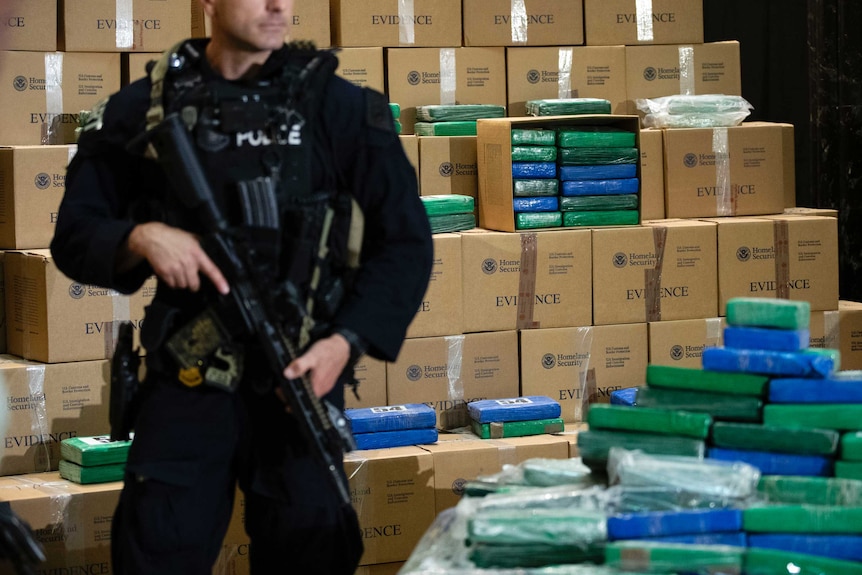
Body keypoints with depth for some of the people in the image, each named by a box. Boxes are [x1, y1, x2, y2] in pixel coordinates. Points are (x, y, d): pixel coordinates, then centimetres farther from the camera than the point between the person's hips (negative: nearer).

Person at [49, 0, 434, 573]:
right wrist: (139, 239, -13)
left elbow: (405, 242, 1)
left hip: (301, 376, -1)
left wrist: (347, 343, -11)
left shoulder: (338, 107, 0)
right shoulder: (142, 109, 3)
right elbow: (74, 236, 8)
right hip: (185, 381, 1)